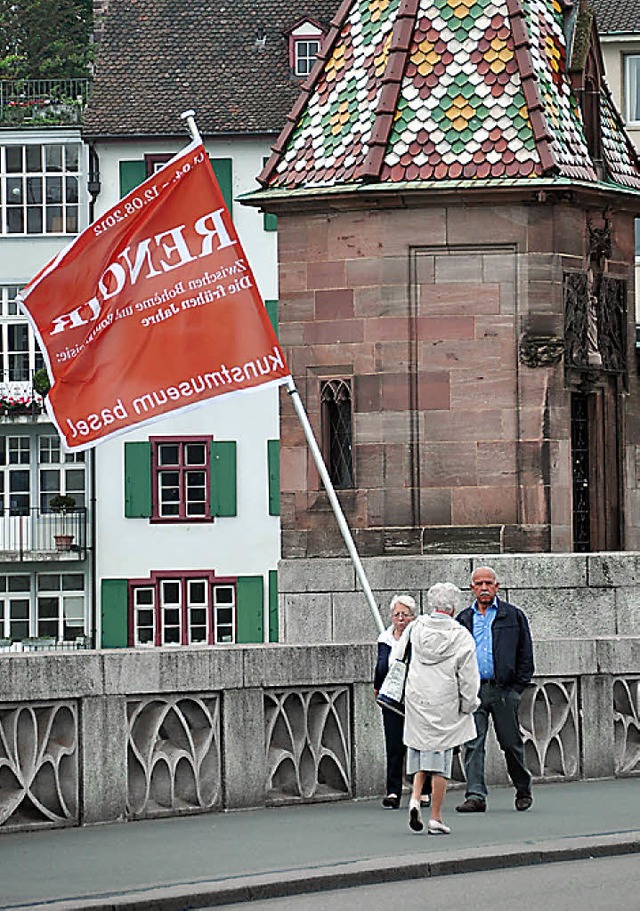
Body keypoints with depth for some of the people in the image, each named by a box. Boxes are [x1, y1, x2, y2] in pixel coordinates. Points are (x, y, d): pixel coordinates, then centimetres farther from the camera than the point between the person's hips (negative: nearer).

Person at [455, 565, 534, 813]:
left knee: (511, 742, 5)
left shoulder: (513, 616, 5)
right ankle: (475, 796, -10)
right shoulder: (464, 619, 12)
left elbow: (525, 654, 5)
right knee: (472, 745, -7)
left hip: (503, 690, -2)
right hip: (473, 689, 2)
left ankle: (523, 790, 24)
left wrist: (517, 687, -3)